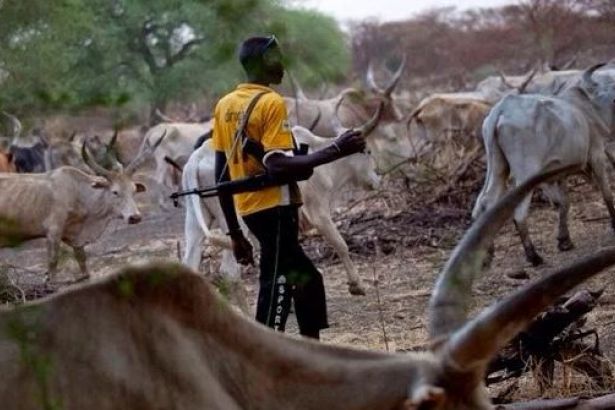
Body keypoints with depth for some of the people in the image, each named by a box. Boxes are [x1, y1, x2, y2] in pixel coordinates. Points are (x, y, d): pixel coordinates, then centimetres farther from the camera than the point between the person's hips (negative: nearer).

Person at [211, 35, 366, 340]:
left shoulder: (225, 106, 12)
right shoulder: (271, 103, -12)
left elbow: (221, 175, 12)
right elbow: (277, 165, -23)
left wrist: (235, 234, 17)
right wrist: (335, 151, -22)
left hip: (248, 209, 9)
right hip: (275, 208, -9)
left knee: (307, 280, 20)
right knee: (275, 292, -8)